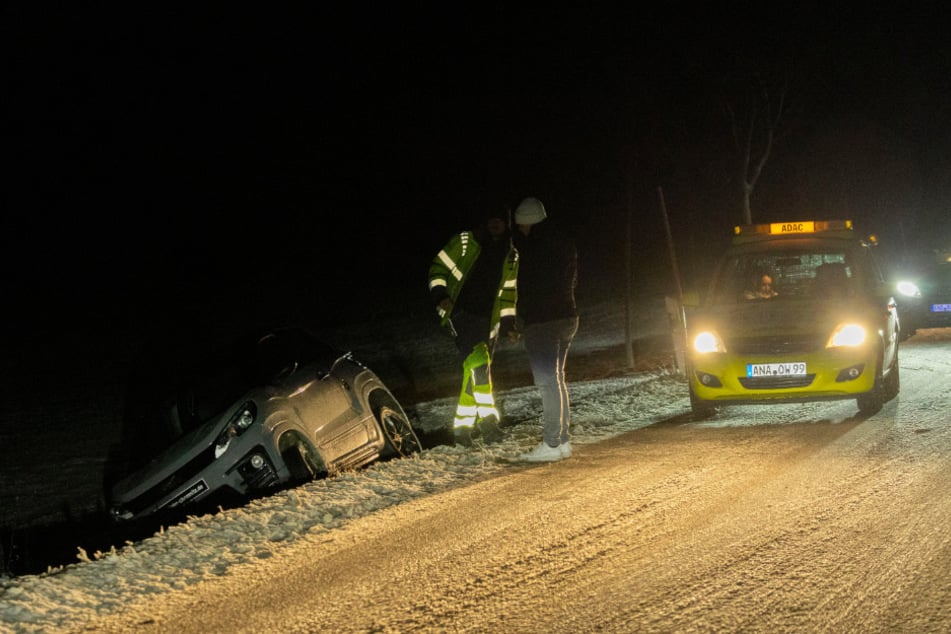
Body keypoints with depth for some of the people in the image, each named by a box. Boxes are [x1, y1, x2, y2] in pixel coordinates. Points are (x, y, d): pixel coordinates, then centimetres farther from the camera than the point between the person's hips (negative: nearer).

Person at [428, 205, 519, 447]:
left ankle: (462, 426, 13)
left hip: (488, 320, 5)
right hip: (460, 313, -5)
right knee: (478, 358, -24)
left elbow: (509, 291, 23)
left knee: (474, 372, 5)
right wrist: (440, 295, -12)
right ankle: (487, 418, -26)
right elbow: (438, 267, 2)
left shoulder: (511, 256, 13)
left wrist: (508, 321, 16)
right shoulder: (464, 242, -2)